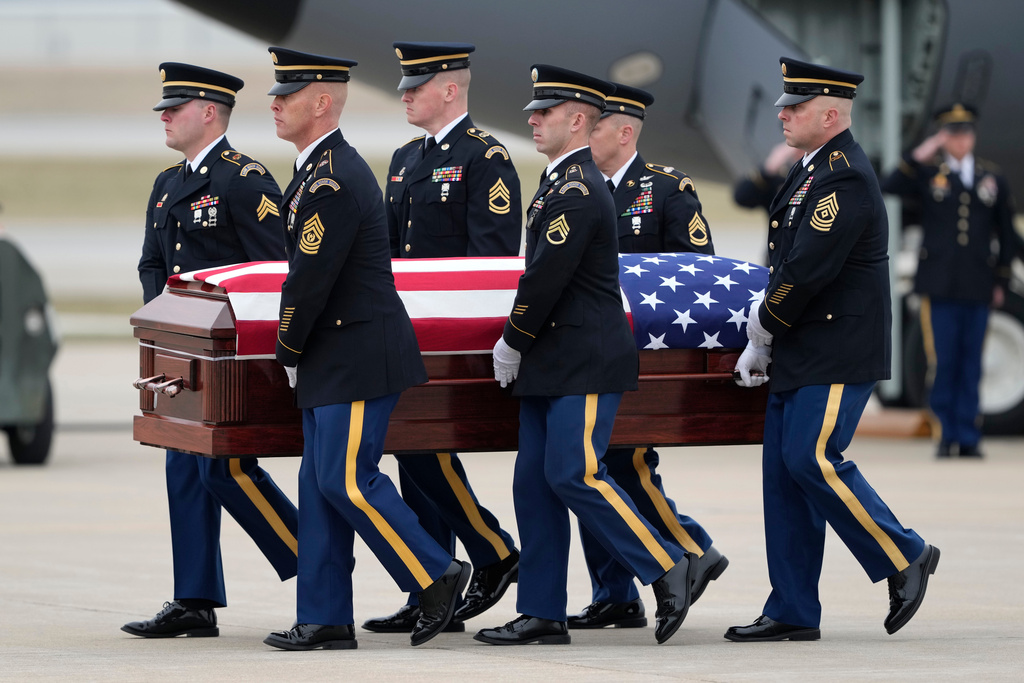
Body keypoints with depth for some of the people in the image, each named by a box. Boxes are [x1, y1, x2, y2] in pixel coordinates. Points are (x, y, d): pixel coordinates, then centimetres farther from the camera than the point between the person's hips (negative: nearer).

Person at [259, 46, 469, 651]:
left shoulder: (333, 182, -19)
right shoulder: (325, 166, 14)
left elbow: (310, 279, -19)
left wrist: (289, 352, -6)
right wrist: (298, 353, 14)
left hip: (360, 358, -10)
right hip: (334, 361, 10)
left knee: (347, 479, -9)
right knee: (321, 483, 9)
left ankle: (437, 575, 2)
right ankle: (325, 620, 11)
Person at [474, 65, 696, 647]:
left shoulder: (578, 191, -16)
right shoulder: (563, 183, 16)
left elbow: (547, 277, -18)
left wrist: (513, 343, -8)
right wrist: (520, 346, 13)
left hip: (587, 363, -10)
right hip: (554, 363, 10)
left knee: (573, 474, -14)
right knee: (534, 482, 6)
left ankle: (668, 569, -4)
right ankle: (543, 614, 8)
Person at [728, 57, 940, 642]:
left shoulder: (846, 179, -16)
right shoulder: (813, 172, 17)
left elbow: (809, 269, -21)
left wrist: (764, 325, -8)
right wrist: (761, 345, 14)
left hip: (838, 358, -10)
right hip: (801, 354, 10)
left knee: (813, 459, -15)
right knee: (784, 470, 6)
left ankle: (904, 557, 0)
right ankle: (793, 612, 8)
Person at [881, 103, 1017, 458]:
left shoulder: (993, 179, 11)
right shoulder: (927, 173, 5)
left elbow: (1006, 235, 16)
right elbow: (888, 187, -11)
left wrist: (1001, 281, 12)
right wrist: (918, 156, -14)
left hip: (977, 288, 2)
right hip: (940, 285, -2)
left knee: (971, 364, 3)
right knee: (943, 362, -4)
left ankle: (968, 438, 7)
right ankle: (946, 434, 4)